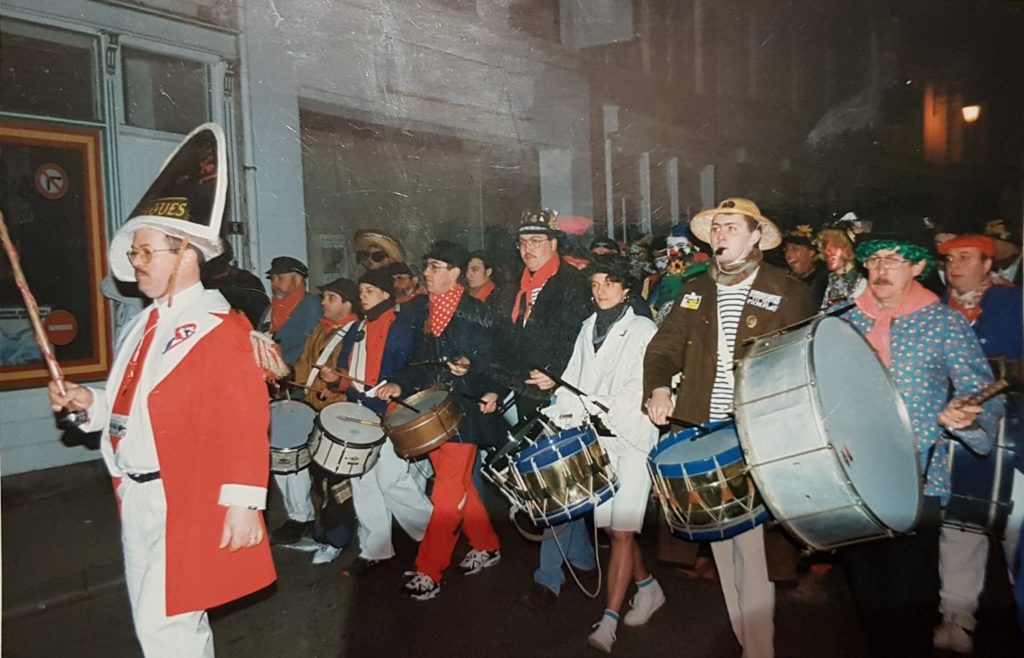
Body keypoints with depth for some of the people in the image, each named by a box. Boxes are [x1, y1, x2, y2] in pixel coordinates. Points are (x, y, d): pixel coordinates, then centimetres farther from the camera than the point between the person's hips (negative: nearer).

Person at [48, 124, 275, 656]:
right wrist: (90, 401, 2)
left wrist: (243, 501, -22)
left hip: (186, 501, -9)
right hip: (137, 495, 9)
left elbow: (247, 422, -20)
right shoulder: (147, 323, 12)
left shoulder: (219, 326, -15)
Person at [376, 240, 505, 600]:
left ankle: (428, 571, 3)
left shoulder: (477, 313, -6)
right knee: (460, 484, 16)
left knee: (448, 490, -5)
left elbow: (489, 360, -5)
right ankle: (487, 546, 33)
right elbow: (416, 359, 13)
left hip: (462, 410, -6)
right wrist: (399, 383, -3)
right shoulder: (417, 310, 9)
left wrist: (470, 366, -24)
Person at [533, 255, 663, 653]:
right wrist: (559, 391, -6)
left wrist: (605, 405, -21)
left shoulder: (643, 330, -2)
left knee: (622, 530, -7)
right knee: (608, 525, 11)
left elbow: (645, 385, -11)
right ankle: (648, 588, 33)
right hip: (596, 438, 6)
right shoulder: (588, 330, 15)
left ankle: (608, 621, 0)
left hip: (633, 436, -6)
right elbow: (575, 380, 12)